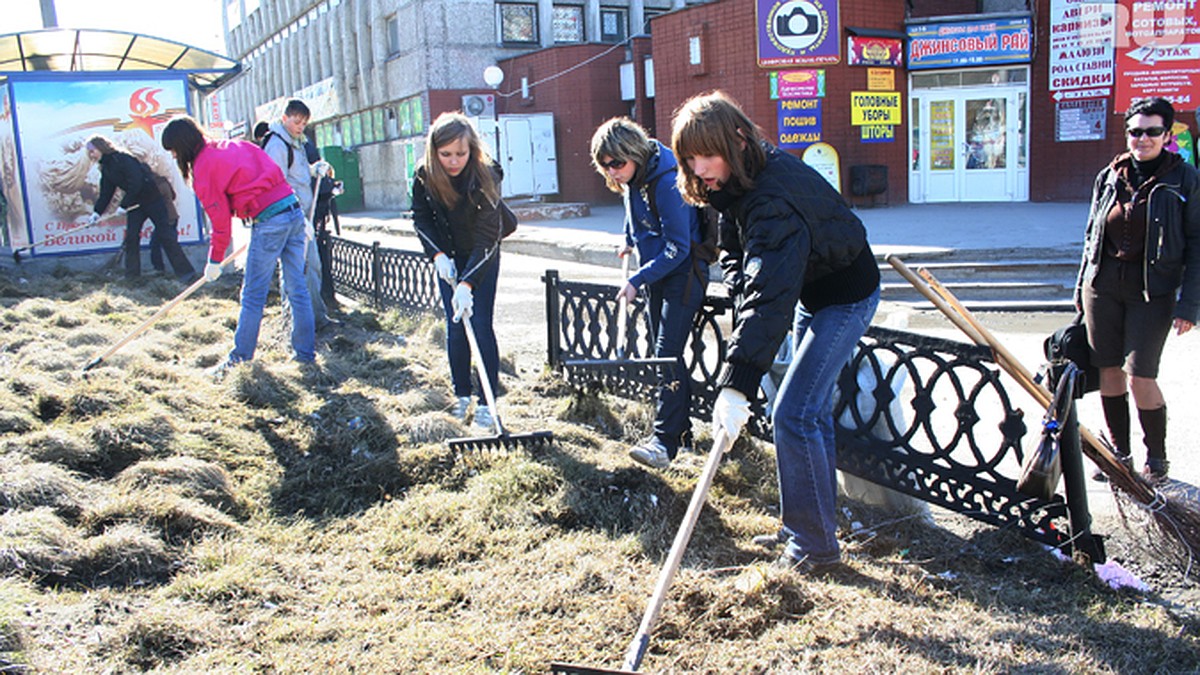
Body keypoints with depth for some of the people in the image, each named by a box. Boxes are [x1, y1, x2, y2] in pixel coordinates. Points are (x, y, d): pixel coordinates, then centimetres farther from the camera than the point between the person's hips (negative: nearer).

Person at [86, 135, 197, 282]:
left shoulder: (123, 159, -18)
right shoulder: (105, 169, 9)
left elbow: (135, 183, -24)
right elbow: (105, 194, 10)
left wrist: (124, 205, -20)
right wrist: (97, 212, -3)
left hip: (152, 197, -8)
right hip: (136, 204, 8)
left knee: (165, 235, -10)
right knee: (131, 237, 4)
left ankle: (186, 273, -10)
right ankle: (131, 275, 12)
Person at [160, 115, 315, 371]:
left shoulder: (203, 168, -3)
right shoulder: (236, 145, 18)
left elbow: (221, 219, -3)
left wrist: (215, 260, 8)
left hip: (269, 222, -8)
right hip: (294, 209, 8)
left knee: (253, 295, 4)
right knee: (297, 288, 12)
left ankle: (241, 356, 14)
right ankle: (305, 352, 18)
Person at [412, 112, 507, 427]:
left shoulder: (485, 177, -29)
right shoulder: (425, 175, -17)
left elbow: (487, 239, -30)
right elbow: (420, 217, -1)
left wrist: (467, 284, -37)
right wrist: (438, 254, -15)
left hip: (482, 258, -3)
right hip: (448, 256, 3)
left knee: (480, 325, -8)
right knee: (455, 326, 3)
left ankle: (486, 402, 0)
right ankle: (461, 395, 16)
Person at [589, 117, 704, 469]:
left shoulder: (666, 183, -26)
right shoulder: (632, 177, 1)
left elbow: (678, 248, -25)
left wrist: (637, 280, -26)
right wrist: (630, 239, 34)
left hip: (684, 272, -9)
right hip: (657, 271, 9)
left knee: (668, 353, -15)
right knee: (664, 354, 11)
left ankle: (665, 442, -15)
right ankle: (682, 428, 21)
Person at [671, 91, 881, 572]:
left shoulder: (773, 198, -35)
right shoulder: (734, 184, -5)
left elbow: (771, 293, -46)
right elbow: (737, 258, 5)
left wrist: (737, 383, -52)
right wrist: (746, 318, -12)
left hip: (845, 297, -10)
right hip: (810, 293, 10)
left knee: (793, 416, -13)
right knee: (813, 411, 15)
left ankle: (814, 546, 1)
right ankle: (807, 527, 28)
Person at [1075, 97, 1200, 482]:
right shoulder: (1109, 177, 8)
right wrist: (1081, 288, 15)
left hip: (1152, 290, -4)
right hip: (1103, 285, 4)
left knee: (1140, 377, -8)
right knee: (1108, 371, 7)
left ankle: (1156, 459, 13)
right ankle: (1119, 453, 23)